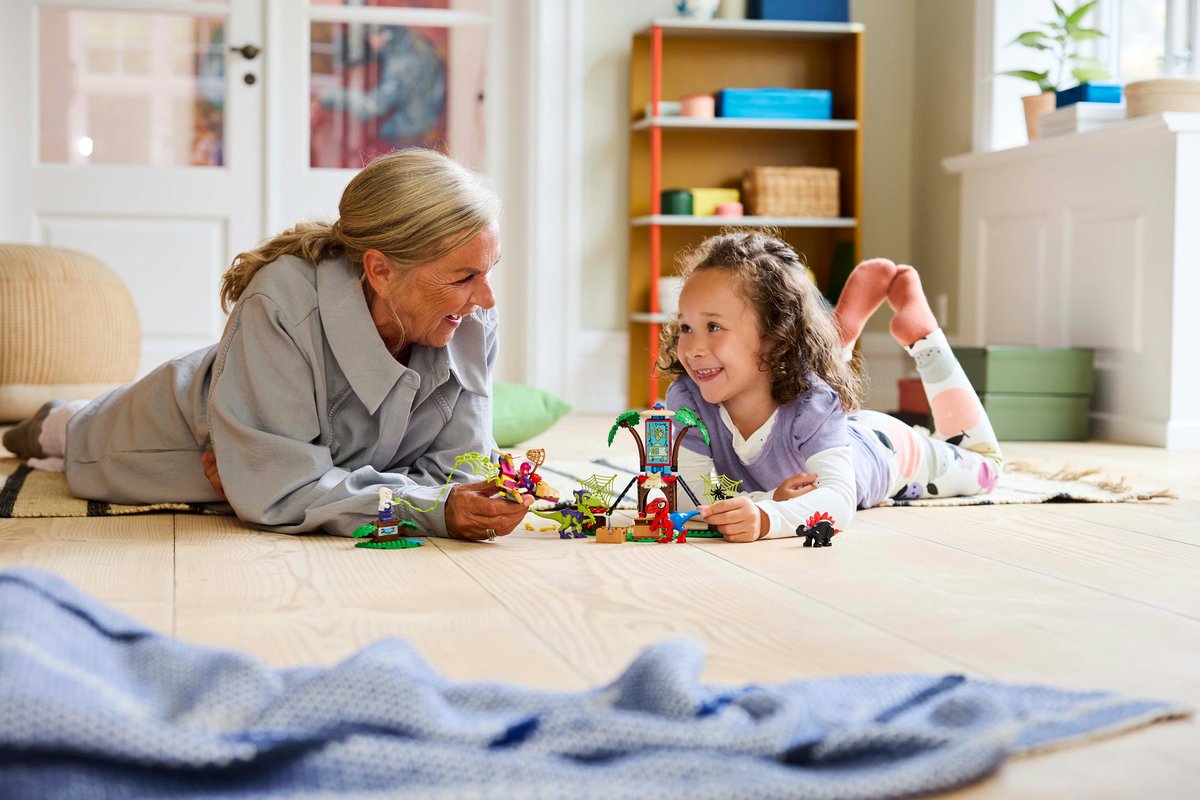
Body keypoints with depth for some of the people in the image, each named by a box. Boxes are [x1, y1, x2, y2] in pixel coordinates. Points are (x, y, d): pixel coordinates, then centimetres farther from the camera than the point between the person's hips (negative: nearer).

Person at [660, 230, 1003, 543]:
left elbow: (839, 499, -55)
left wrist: (766, 518, -75)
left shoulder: (811, 404, -47)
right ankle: (843, 332, 39)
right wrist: (768, 501, -55)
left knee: (983, 466, 25)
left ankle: (920, 334, 29)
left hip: (881, 445, -3)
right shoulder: (685, 398, -38)